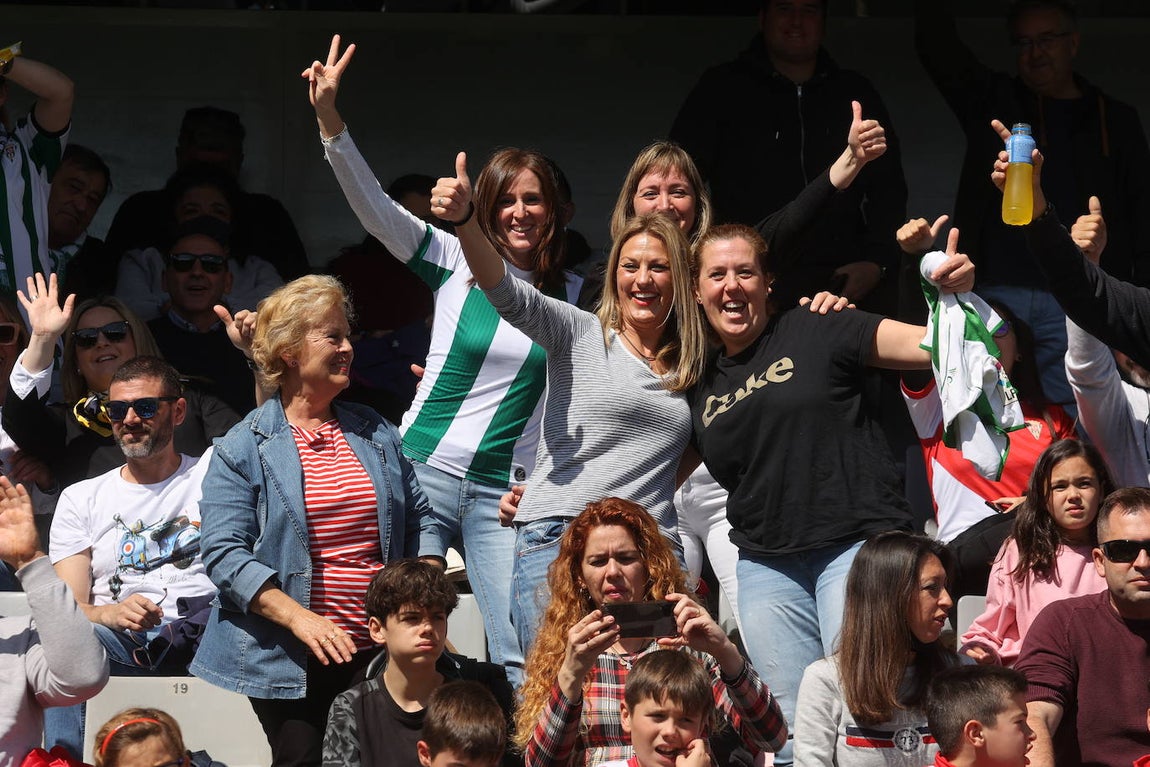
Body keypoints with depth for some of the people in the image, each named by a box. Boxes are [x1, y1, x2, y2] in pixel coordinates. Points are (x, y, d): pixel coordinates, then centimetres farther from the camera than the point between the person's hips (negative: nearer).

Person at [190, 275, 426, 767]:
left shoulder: (376, 434, 14)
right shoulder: (242, 449, -2)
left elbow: (420, 522, 17)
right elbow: (223, 554, -11)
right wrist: (298, 617, -20)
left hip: (374, 652, 4)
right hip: (287, 661, -4)